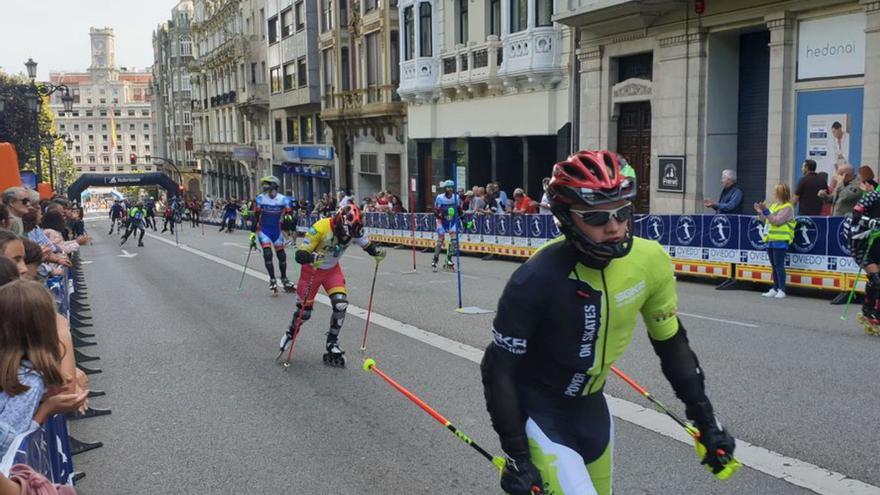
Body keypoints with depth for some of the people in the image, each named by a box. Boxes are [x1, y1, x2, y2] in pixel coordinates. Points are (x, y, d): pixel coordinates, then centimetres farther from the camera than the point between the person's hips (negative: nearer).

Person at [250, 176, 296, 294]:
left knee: (281, 255, 7)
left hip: (277, 231, 2)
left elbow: (288, 217, -3)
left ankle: (284, 280, 25)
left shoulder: (284, 200, -11)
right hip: (264, 231, -2)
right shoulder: (260, 199, -12)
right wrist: (252, 235, -5)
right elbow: (255, 218, -5)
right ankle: (272, 280, 1)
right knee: (268, 254, -13)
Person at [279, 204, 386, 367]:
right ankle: (290, 333, 38)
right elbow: (300, 255, -33)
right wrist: (312, 258, -54)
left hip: (333, 270, 4)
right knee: (304, 311, 5)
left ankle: (332, 344, 6)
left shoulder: (353, 230, -19)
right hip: (311, 270, -4)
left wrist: (376, 252, -22)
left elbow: (366, 244, 0)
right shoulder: (320, 228, -34)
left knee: (341, 305, -13)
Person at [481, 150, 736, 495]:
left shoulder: (649, 262, -15)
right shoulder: (536, 280, -29)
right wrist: (516, 456, -18)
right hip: (538, 413, -5)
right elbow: (499, 369, -19)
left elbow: (671, 343, 0)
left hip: (591, 407, 6)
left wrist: (705, 420, 3)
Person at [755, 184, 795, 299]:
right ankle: (775, 288, 16)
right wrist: (760, 213, 5)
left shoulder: (787, 208, -8)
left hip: (780, 241, -8)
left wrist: (766, 211, -21)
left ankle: (781, 290, -6)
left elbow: (776, 221, -19)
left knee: (779, 265, -8)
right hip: (771, 240, 8)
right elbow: (766, 220, 20)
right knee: (774, 265, 11)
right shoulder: (774, 205, 17)